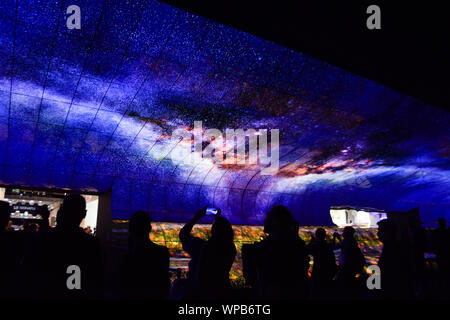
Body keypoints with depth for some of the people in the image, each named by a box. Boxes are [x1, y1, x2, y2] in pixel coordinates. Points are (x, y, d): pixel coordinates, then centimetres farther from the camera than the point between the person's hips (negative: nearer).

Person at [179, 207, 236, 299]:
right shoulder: (231, 250, -13)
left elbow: (183, 234, -4)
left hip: (197, 293, -4)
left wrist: (196, 217, 3)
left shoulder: (200, 247, -23)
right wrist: (218, 220, 19)